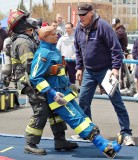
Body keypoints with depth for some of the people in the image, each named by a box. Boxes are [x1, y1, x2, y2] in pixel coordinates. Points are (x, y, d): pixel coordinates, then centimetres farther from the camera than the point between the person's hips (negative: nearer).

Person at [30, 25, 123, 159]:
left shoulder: (53, 50, 13)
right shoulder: (43, 54, -16)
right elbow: (35, 78, -22)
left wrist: (68, 84, 27)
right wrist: (52, 94, -26)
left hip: (64, 91, 10)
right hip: (56, 95, -10)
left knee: (81, 116, 3)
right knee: (77, 119, -15)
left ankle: (105, 144, 0)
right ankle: (106, 147, -22)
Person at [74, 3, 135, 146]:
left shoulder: (102, 26, -16)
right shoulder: (79, 29, 4)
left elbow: (116, 47, -16)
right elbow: (78, 51, 17)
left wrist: (115, 68, -20)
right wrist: (79, 68, 12)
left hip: (105, 70, -6)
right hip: (89, 71, 6)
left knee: (117, 101, -3)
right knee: (83, 101, 5)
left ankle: (126, 133, 3)